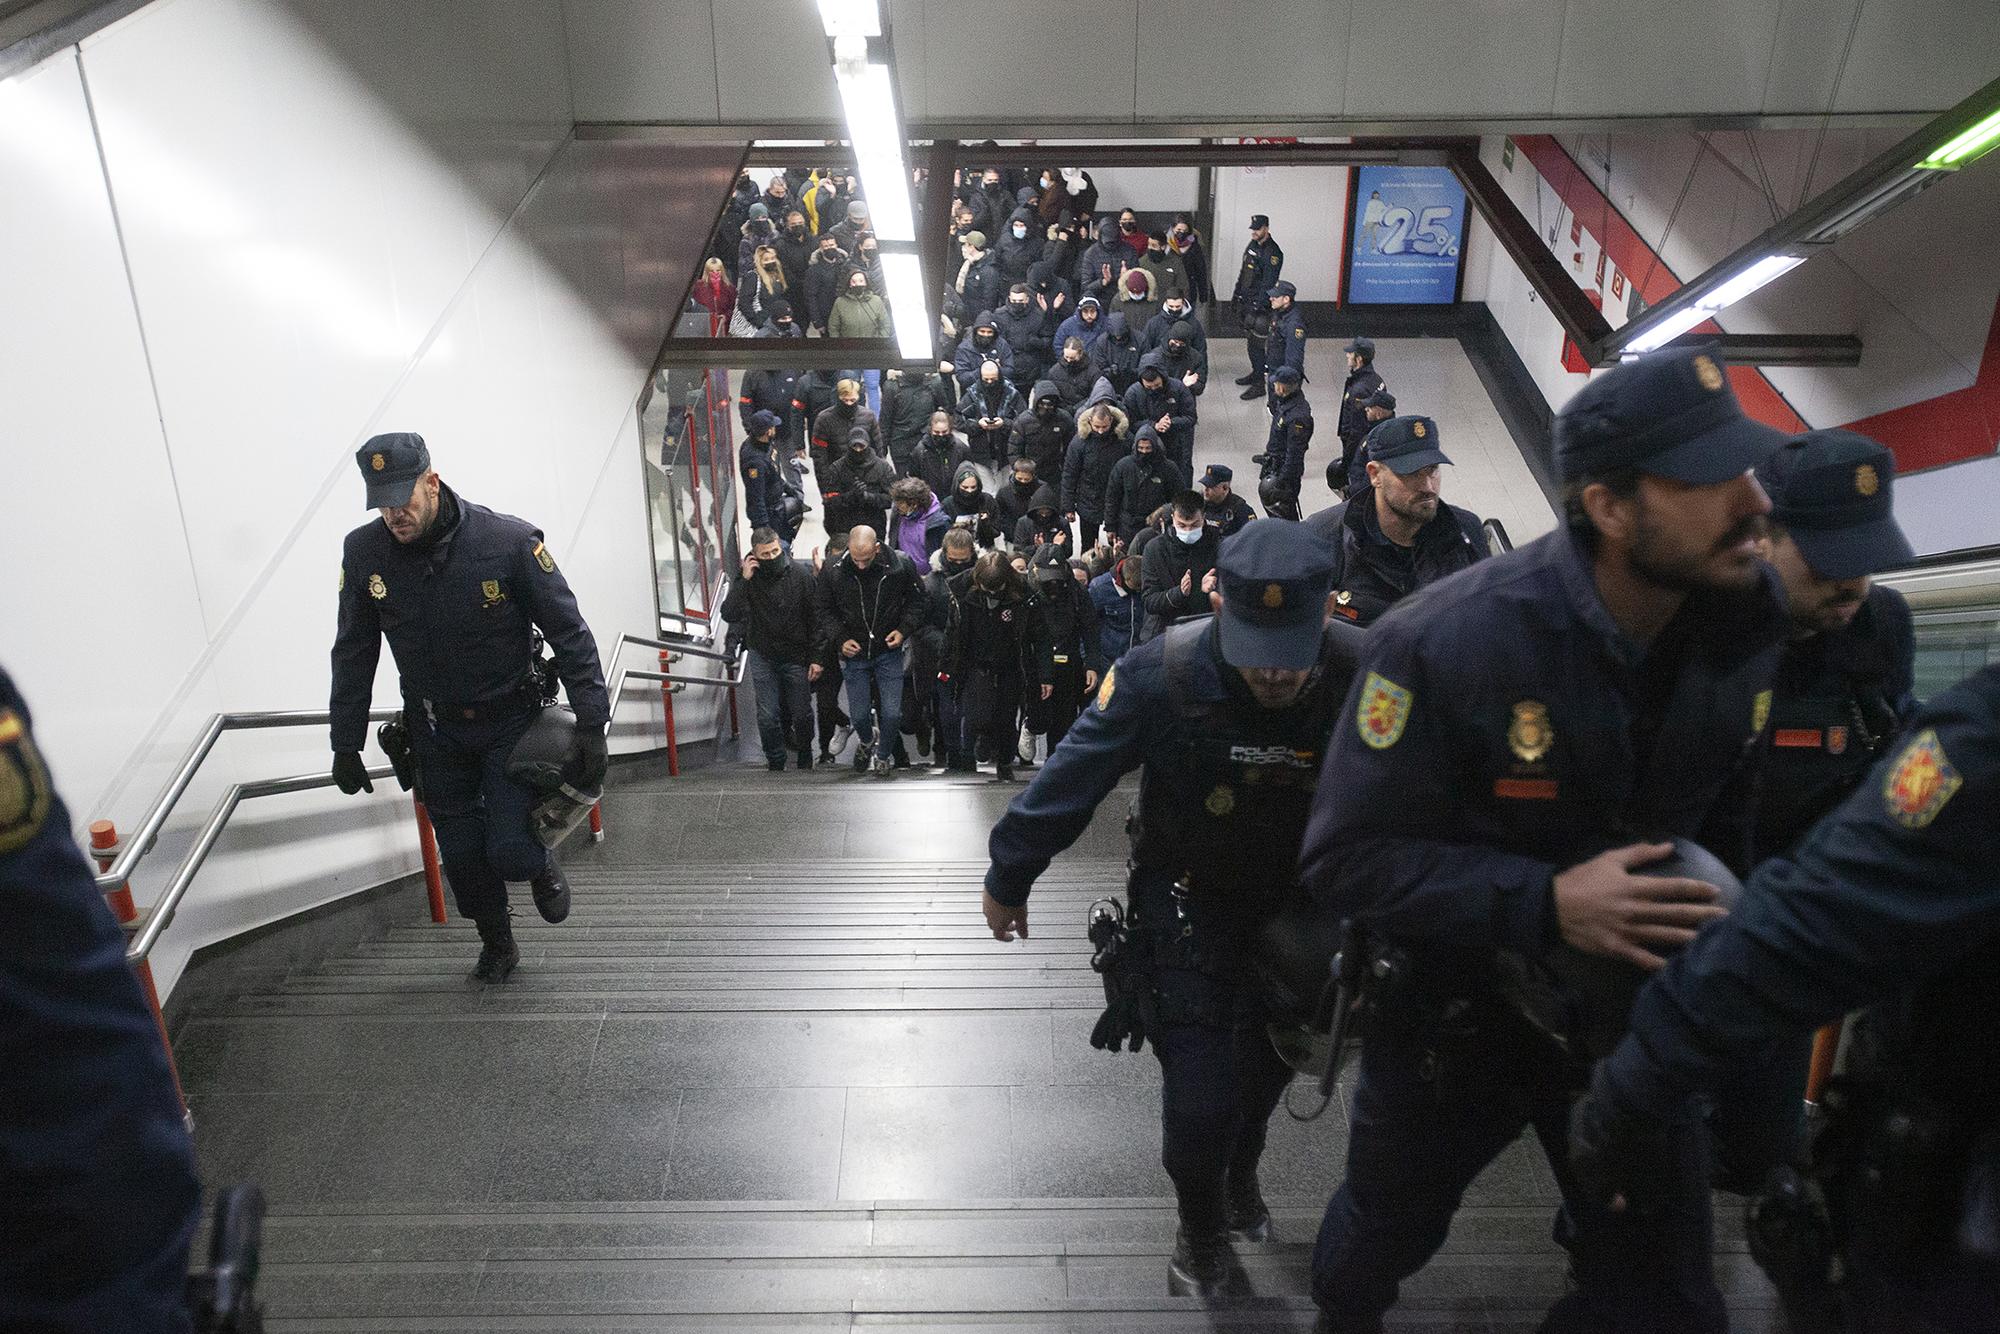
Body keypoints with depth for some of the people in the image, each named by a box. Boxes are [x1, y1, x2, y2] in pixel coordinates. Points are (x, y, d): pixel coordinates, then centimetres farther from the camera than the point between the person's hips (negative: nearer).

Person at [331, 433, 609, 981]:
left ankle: (542, 867, 26)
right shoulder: (364, 551, -9)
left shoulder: (508, 540, -20)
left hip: (510, 719, -3)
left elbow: (570, 635, -15)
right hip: (436, 730, 3)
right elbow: (353, 655, 4)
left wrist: (592, 725, -19)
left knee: (508, 849, -12)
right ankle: (497, 944, 37)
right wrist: (346, 745, 6)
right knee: (461, 855, 10)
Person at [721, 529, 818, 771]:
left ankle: (805, 756, 35)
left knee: (802, 714, 6)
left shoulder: (800, 574, -11)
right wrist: (744, 580, -27)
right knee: (768, 716, -4)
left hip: (796, 656, 0)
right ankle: (775, 764, 18)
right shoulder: (748, 577, -9)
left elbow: (814, 617, -5)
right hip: (762, 656, 0)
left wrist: (815, 658, -6)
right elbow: (729, 615, -20)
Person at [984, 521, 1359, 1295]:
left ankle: (1239, 1173, 55)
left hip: (1296, 910, 3)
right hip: (1189, 906, -2)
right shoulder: (1162, 676, -29)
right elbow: (1069, 781, -18)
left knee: (1268, 1065, 22)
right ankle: (1202, 1229, 29)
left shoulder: (1354, 681, -24)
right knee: (1198, 1095, -5)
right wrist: (1009, 879, -7)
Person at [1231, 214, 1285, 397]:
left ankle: (1259, 385, -4)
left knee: (1256, 344, -8)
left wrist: (1258, 307, -23)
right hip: (1246, 301, 9)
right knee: (1250, 340, 18)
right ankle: (1256, 373, 33)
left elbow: (1268, 283, -21)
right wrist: (1236, 294, 20)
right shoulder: (1253, 245, 10)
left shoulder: (1273, 253, -18)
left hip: (1259, 305, -9)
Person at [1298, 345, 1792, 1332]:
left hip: (1635, 1003, 4)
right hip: (1452, 1007, -3)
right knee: (1392, 1223, 23)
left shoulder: (1744, 631, -11)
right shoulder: (1445, 643, -30)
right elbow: (1347, 860, -27)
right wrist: (1544, 903, -35)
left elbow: (1724, 816, 7)